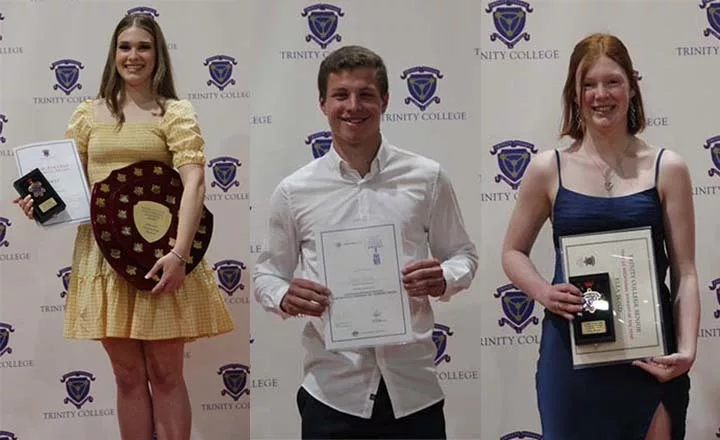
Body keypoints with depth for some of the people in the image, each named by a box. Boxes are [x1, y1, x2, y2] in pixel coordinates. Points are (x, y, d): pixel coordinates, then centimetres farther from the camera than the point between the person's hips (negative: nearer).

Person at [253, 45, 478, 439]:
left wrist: (444, 279, -13)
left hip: (413, 388, 1)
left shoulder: (427, 178, 1)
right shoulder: (293, 192, 1)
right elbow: (267, 274, 9)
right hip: (332, 391, 0)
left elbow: (463, 255, 10)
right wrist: (285, 298, -14)